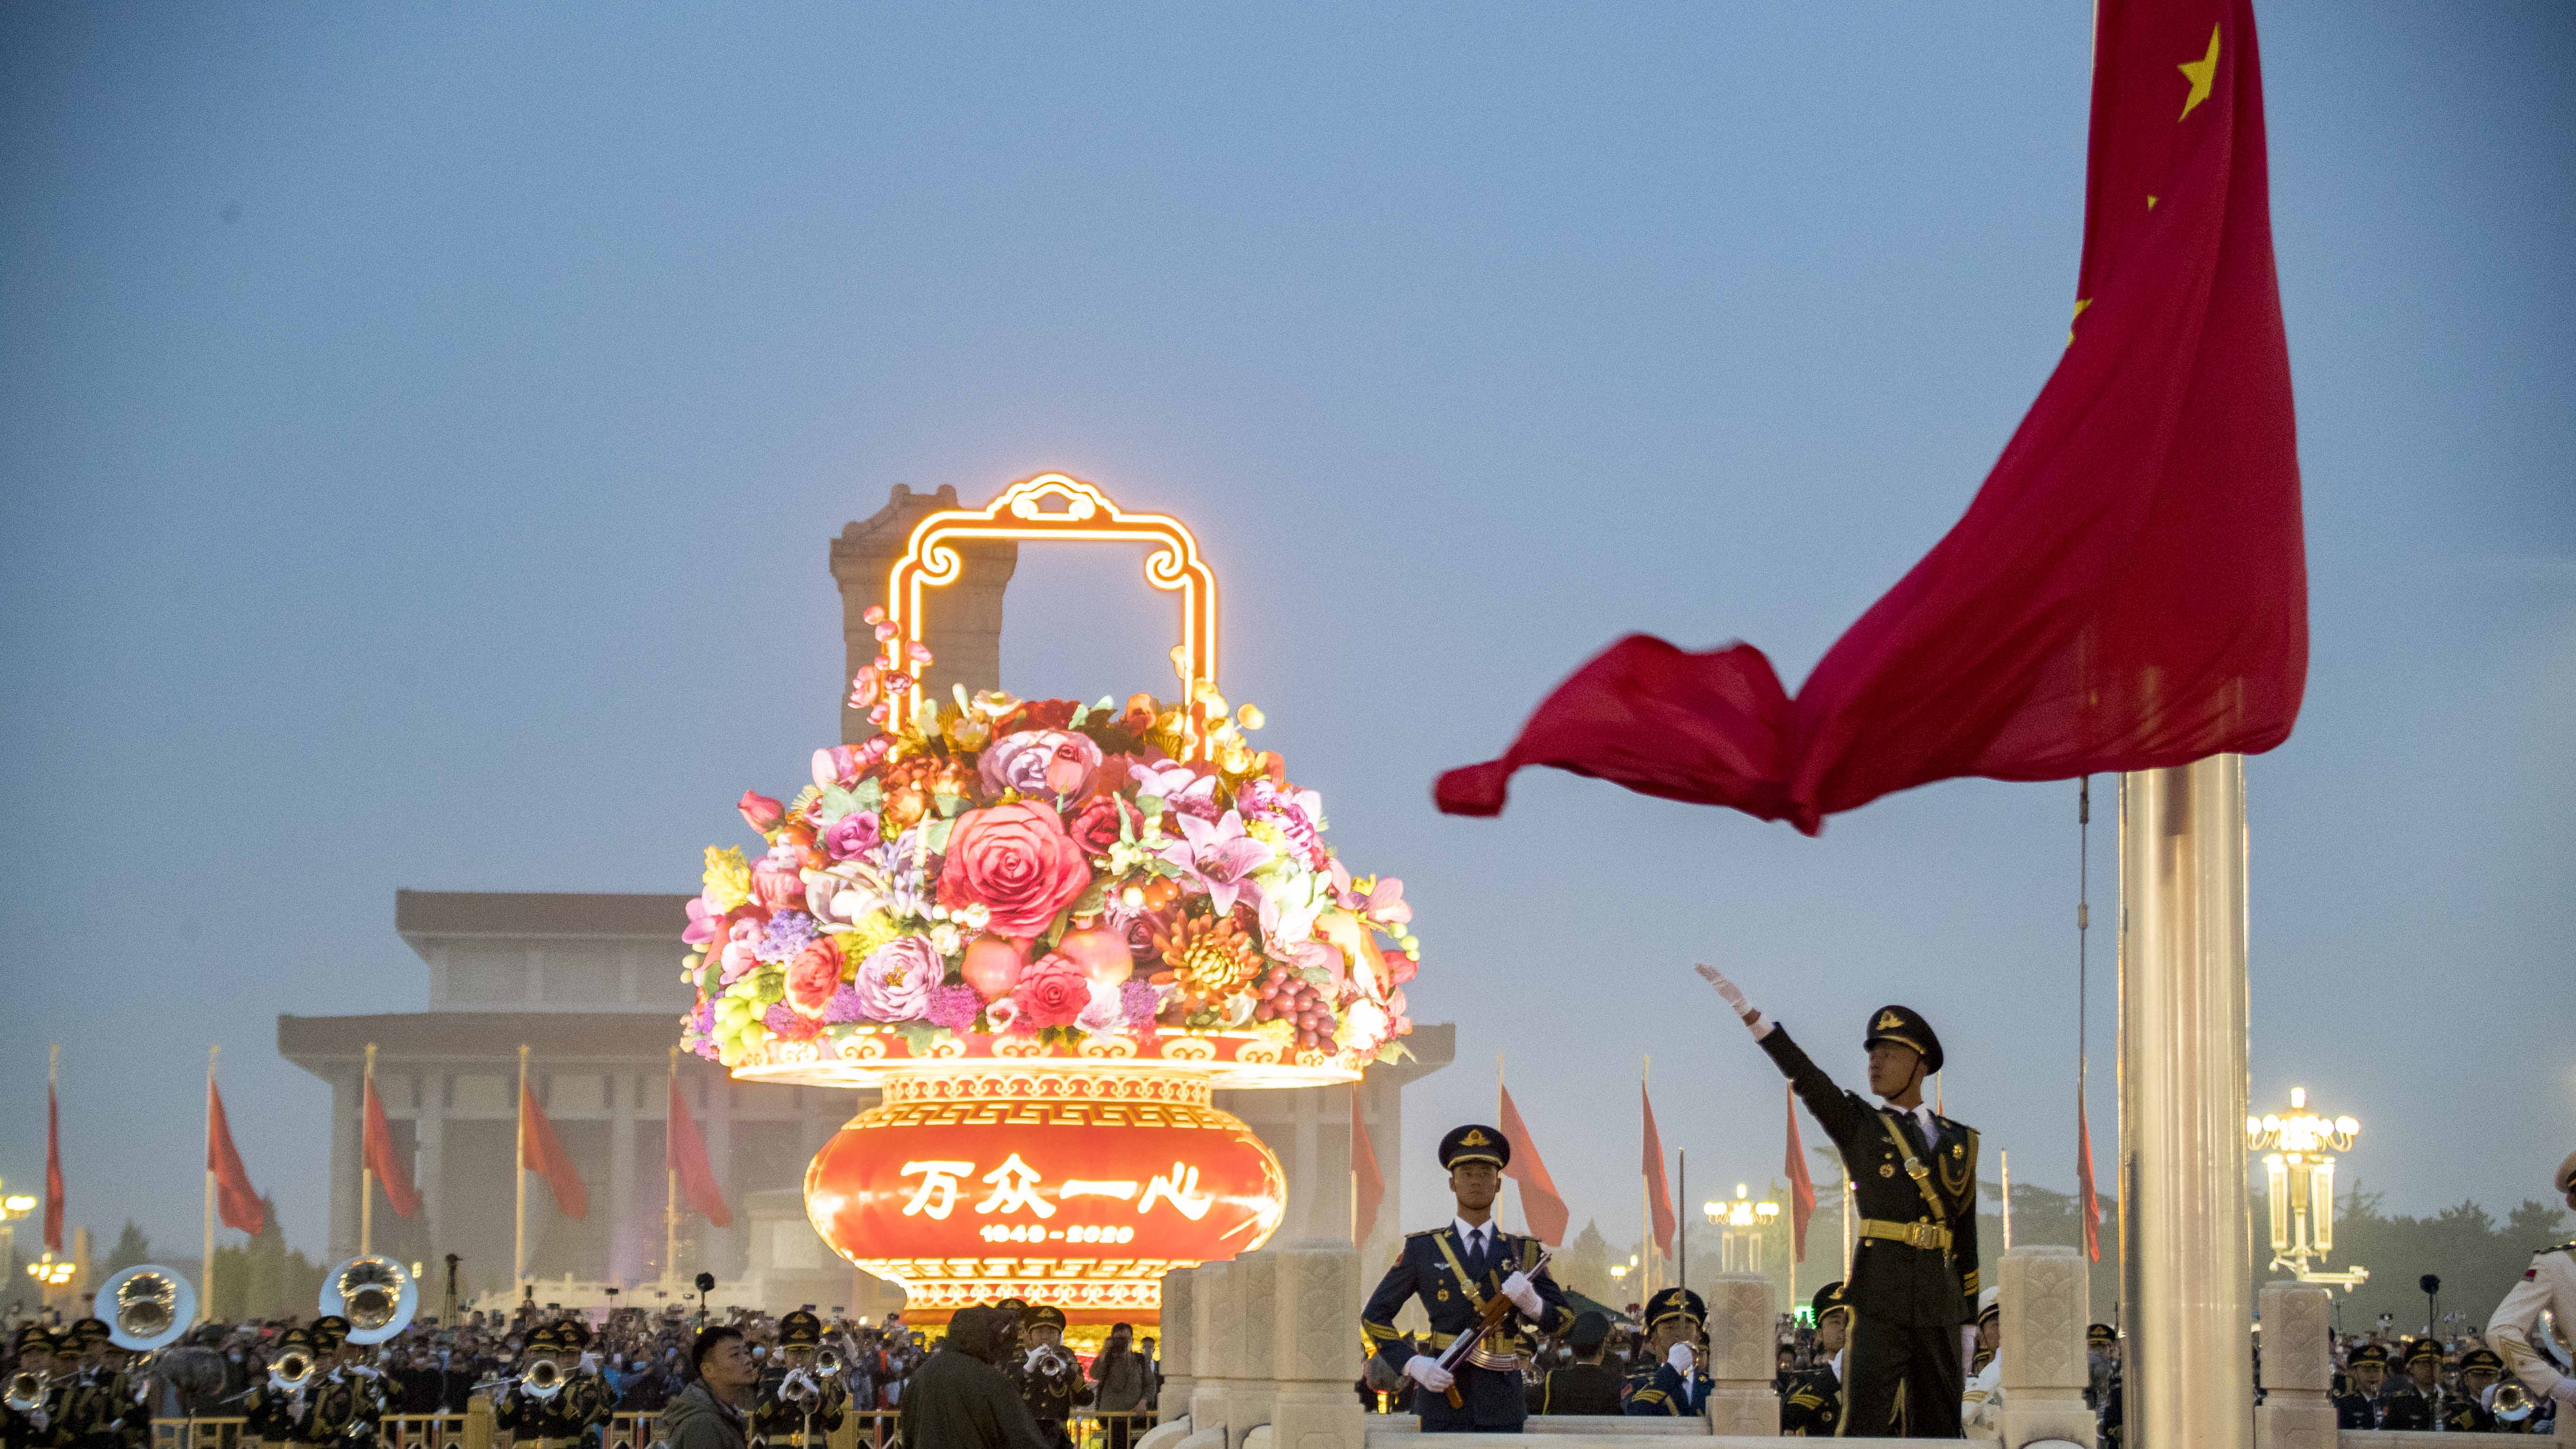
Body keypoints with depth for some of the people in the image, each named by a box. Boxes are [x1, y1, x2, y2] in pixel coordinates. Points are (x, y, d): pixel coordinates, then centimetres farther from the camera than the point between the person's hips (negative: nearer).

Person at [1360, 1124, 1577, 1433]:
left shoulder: (1523, 1252, 12)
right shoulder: (1422, 1250, 6)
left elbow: (1562, 1320, 9)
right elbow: (1374, 1316, 7)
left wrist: (1530, 1301, -14)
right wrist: (1414, 1365, -9)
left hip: (1503, 1404, 2)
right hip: (1444, 1400, -2)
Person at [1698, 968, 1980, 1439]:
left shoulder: (1959, 1141, 13)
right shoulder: (1857, 1125, 5)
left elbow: (1966, 1238, 14)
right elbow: (1804, 1076, -10)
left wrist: (1968, 1326, 12)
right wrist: (1745, 1009, -24)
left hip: (1940, 1303, 3)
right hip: (1880, 1300, -3)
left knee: (1937, 1430, 5)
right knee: (1863, 1425, -10)